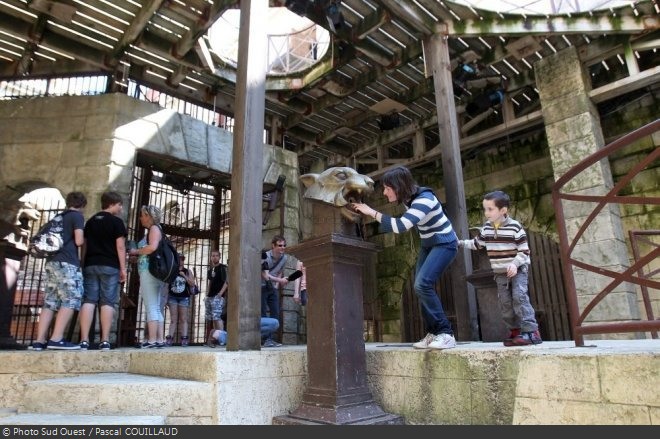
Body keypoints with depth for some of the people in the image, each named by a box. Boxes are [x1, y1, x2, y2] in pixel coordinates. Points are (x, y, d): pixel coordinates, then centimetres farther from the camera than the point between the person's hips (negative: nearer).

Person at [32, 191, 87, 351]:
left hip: (52, 261, 8)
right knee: (71, 300, -9)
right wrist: (86, 239, 10)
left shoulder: (59, 218, 22)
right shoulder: (77, 216, -1)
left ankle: (40, 340, 3)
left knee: (50, 302, 6)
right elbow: (79, 241, -10)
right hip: (67, 263, -8)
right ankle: (56, 339, -16)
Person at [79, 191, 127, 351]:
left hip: (90, 265, 5)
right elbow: (120, 246, -7)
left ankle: (84, 340, -5)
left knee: (88, 301, 1)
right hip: (109, 266, -5)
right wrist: (123, 268, -5)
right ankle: (105, 341, -6)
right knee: (107, 302, -4)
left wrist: (83, 265, 20)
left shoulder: (90, 221, 18)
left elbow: (84, 245, 17)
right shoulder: (116, 221, -1)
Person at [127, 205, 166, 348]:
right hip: (153, 273, 10)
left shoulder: (154, 228, -3)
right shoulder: (152, 230, 24)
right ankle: (159, 340, 7)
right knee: (156, 308, 7)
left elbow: (152, 247, -19)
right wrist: (136, 255, 11)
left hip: (149, 271, -10)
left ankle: (152, 340, -10)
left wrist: (135, 252, -6)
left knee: (151, 307, -10)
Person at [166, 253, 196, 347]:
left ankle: (184, 339, -5)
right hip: (172, 297, 1)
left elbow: (193, 284, -1)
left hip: (184, 298, -1)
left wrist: (184, 276, -11)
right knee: (173, 319, 1)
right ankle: (170, 338, 1)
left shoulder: (188, 272, 7)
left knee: (183, 319, -2)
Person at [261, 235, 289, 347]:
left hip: (273, 288, 6)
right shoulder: (265, 256, -20)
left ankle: (270, 339, 8)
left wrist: (277, 283, 5)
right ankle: (267, 339, -4)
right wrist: (280, 280, -35)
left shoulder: (284, 257, 0)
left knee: (275, 313, 1)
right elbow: (265, 275, -26)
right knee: (263, 315, -7)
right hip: (261, 287, -6)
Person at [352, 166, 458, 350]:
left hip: (444, 244, -9)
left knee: (423, 284, -22)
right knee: (421, 287, 0)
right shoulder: (408, 198, -2)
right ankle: (433, 333, 8)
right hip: (428, 245, 9)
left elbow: (401, 226, -39)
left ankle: (446, 333, -13)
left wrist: (372, 212, -34)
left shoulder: (423, 199, -29)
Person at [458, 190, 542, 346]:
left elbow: (524, 250, -14)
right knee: (505, 303, 5)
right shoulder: (486, 228, 1)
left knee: (519, 297, -17)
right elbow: (476, 244, 14)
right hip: (500, 272, 6)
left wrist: (514, 264, -27)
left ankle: (531, 331, -14)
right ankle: (515, 331, 16)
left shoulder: (515, 227, -16)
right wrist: (460, 243, 5)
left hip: (518, 269, -5)